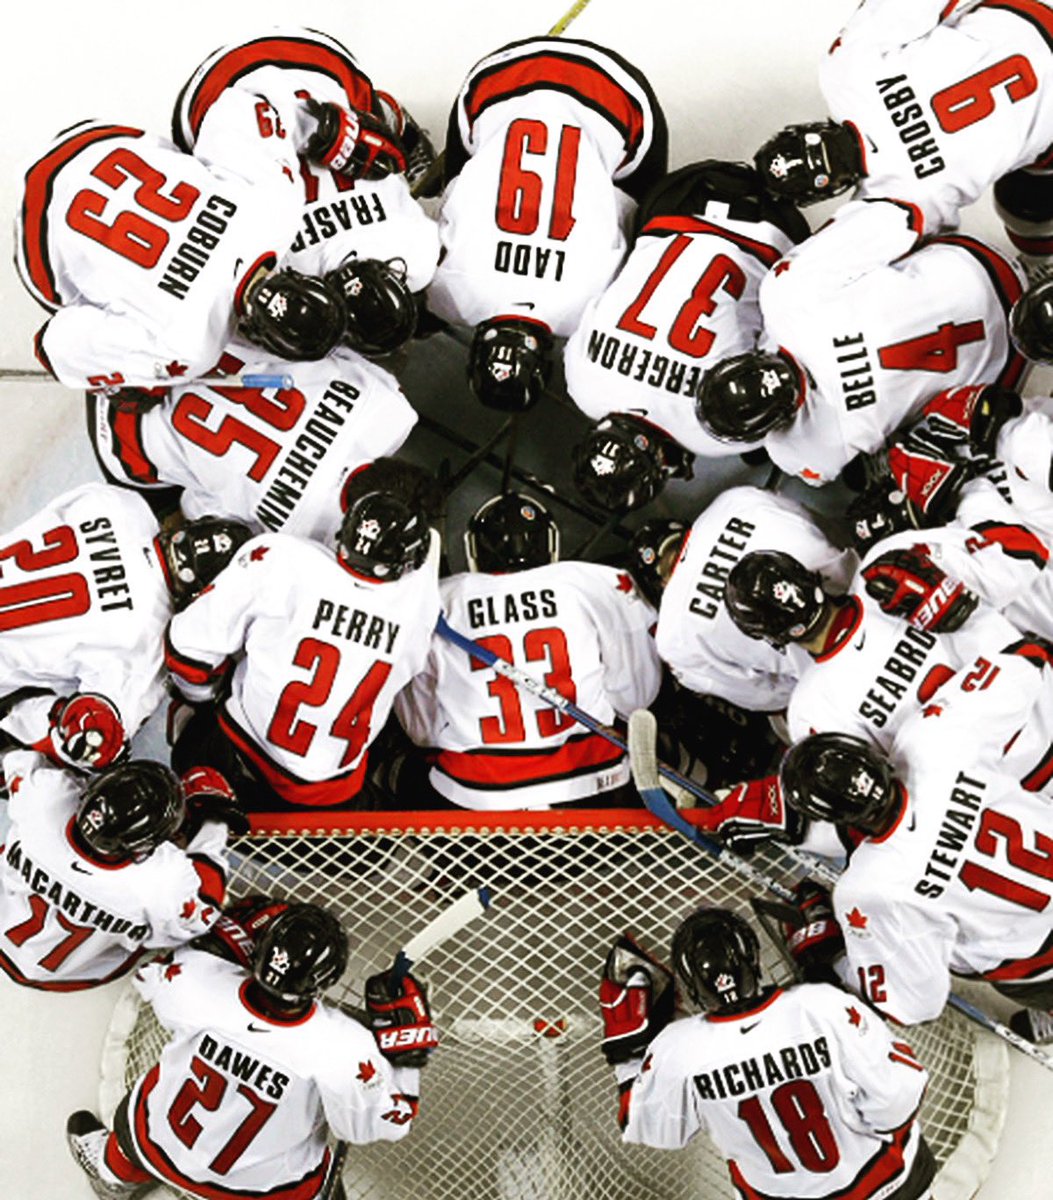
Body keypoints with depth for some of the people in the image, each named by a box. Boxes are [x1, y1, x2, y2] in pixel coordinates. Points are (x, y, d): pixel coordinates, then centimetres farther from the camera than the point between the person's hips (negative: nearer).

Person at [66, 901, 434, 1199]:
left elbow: (152, 975, -8)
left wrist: (233, 932, -7)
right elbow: (388, 1121, -20)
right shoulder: (342, 1051, -36)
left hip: (161, 1149, 2)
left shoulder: (197, 982, -33)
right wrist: (403, 1047, -15)